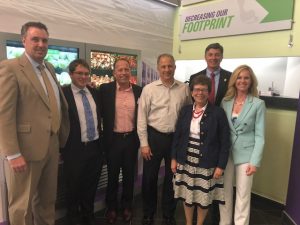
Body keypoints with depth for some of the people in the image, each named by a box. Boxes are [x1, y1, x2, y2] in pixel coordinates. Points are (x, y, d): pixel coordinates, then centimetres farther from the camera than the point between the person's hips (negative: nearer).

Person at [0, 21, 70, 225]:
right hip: (26, 149, -6)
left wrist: (61, 138, 9)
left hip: (52, 147, 7)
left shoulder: (50, 69, 13)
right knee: (23, 205, 11)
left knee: (48, 200, 21)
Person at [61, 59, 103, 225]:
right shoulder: (63, 93, -9)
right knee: (74, 188, 14)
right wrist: (62, 148, -9)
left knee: (91, 186, 19)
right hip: (75, 149, -5)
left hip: (95, 147, 5)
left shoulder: (94, 92, 8)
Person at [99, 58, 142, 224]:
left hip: (131, 138, 2)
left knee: (129, 175, 15)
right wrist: (103, 137, -7)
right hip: (113, 139, -1)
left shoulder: (139, 91, 1)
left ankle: (127, 206, 35)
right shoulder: (105, 89, -5)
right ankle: (111, 207, 33)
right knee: (112, 175, 13)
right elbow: (101, 113, -3)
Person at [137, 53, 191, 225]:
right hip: (154, 137, -1)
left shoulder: (184, 89, 0)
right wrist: (144, 143, -7)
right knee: (149, 178, 10)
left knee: (172, 177, 15)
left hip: (176, 137, 2)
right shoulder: (149, 89, -5)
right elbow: (142, 118, -4)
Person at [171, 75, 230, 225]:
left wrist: (221, 166, -9)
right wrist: (174, 158, 4)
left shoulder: (218, 113, -9)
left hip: (207, 165, -3)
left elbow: (225, 142, -7)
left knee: (204, 197, 13)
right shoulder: (185, 110, 2)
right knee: (187, 195, 16)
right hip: (186, 162, 3)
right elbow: (177, 136, 6)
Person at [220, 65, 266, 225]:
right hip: (226, 152, 3)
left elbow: (260, 135, -6)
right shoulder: (225, 101, 3)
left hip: (245, 153, -3)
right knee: (225, 191, 15)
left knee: (243, 195, 9)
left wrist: (255, 161, -11)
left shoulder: (258, 104, -6)